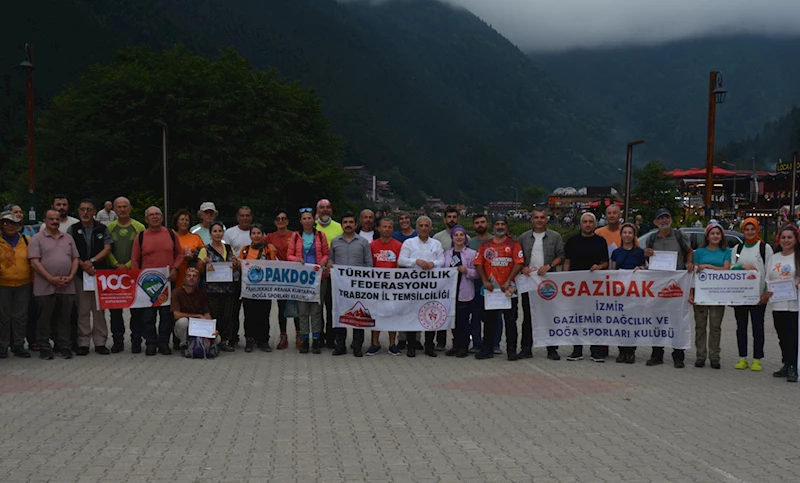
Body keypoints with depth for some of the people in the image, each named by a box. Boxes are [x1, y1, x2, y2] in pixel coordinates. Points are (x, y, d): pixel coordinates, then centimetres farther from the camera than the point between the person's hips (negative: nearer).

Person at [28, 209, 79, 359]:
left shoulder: (68, 238, 15)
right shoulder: (37, 239, 0)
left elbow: (75, 259, 13)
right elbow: (34, 262, -8)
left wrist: (70, 277, -4)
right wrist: (51, 279, -14)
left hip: (66, 287, 4)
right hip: (45, 288, -4)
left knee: (64, 319, 8)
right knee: (44, 319, 3)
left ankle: (64, 347, 15)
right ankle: (44, 348, 11)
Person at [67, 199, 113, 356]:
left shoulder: (102, 229, 9)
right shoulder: (73, 230, 7)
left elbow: (107, 249, 1)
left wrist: (91, 261, -11)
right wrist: (82, 264, -14)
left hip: (100, 273, 1)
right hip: (80, 274, 0)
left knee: (99, 310, 2)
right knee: (82, 310, -1)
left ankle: (100, 342, 7)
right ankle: (83, 343, 5)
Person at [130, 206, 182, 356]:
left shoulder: (171, 234, 6)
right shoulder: (140, 237, 4)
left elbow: (180, 254, 13)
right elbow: (134, 260, 6)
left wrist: (175, 268, -3)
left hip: (168, 281, 1)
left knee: (166, 314, 4)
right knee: (147, 315, 0)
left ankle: (164, 343, 12)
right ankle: (151, 343, 9)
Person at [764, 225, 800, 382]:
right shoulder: (774, 258, 14)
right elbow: (768, 280, 18)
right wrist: (766, 293, 2)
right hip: (777, 304, 5)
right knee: (783, 337, 11)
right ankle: (786, 365, 21)